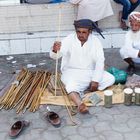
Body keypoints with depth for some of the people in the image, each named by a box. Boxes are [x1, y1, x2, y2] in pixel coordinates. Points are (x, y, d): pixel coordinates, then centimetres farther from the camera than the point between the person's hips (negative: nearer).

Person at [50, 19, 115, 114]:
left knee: (110, 79, -17)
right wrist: (55, 50, -50)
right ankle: (80, 104, -60)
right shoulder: (69, 40, -12)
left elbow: (99, 61, -9)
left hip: (90, 72, 3)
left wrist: (95, 80, -20)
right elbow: (54, 56, -24)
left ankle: (80, 89, -18)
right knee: (72, 86, -34)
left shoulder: (95, 41, -6)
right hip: (72, 72, -3)